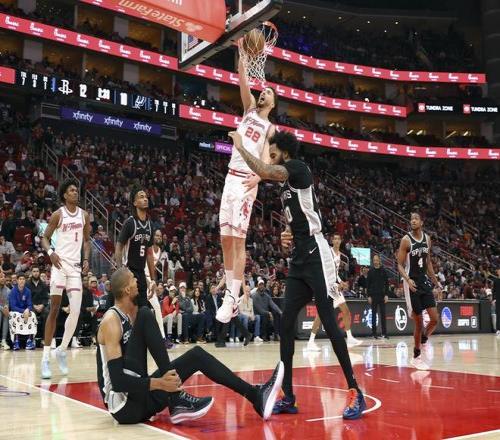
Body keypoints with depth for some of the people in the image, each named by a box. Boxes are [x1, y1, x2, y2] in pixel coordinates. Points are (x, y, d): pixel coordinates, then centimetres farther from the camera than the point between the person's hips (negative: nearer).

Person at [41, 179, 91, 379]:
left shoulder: (84, 215, 10)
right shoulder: (58, 214, -1)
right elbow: (45, 238, 2)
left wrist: (86, 259, 3)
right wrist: (50, 252, -18)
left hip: (76, 266, 4)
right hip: (60, 264, -4)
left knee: (76, 311, -3)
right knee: (54, 310, -5)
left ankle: (62, 351, 15)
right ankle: (46, 358, -2)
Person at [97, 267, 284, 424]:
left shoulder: (135, 314, 12)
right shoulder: (111, 321, -15)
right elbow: (117, 381, -22)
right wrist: (159, 383, -29)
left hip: (141, 398, 9)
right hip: (124, 406, -9)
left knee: (196, 354, 5)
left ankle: (256, 395, 1)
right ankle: (176, 399, -23)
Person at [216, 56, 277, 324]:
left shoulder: (271, 129, 5)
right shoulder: (249, 109, 18)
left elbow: (268, 158, -8)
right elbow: (242, 81, 7)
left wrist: (258, 177, -27)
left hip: (246, 182, -5)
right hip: (230, 178, 5)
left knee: (238, 238, -12)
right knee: (225, 238, 4)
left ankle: (233, 299, -13)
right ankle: (229, 294, 9)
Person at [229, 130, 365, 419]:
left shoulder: (298, 168, -7)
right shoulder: (287, 186, 20)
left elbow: (265, 172, -26)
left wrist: (240, 147, -12)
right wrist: (288, 236, 9)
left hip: (316, 256, -10)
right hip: (300, 259, 10)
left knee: (328, 322, -9)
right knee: (286, 323, 5)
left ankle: (355, 392, -1)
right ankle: (288, 397, 10)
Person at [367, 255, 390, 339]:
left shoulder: (383, 271, 5)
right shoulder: (370, 271, 3)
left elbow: (387, 283, 5)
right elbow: (368, 284, 3)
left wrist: (386, 295, -3)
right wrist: (369, 296, -4)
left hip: (382, 295, 0)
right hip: (373, 295, 0)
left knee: (383, 314, 0)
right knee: (374, 314, 2)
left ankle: (384, 333, 3)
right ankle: (374, 333, 6)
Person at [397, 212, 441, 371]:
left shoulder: (427, 238, 7)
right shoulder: (406, 240, -11)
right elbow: (400, 265, -10)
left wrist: (436, 281, 16)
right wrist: (408, 280, -27)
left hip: (425, 282, 5)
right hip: (412, 283, -5)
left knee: (434, 319, -1)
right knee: (419, 322, -1)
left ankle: (422, 340, 26)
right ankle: (416, 356, 14)